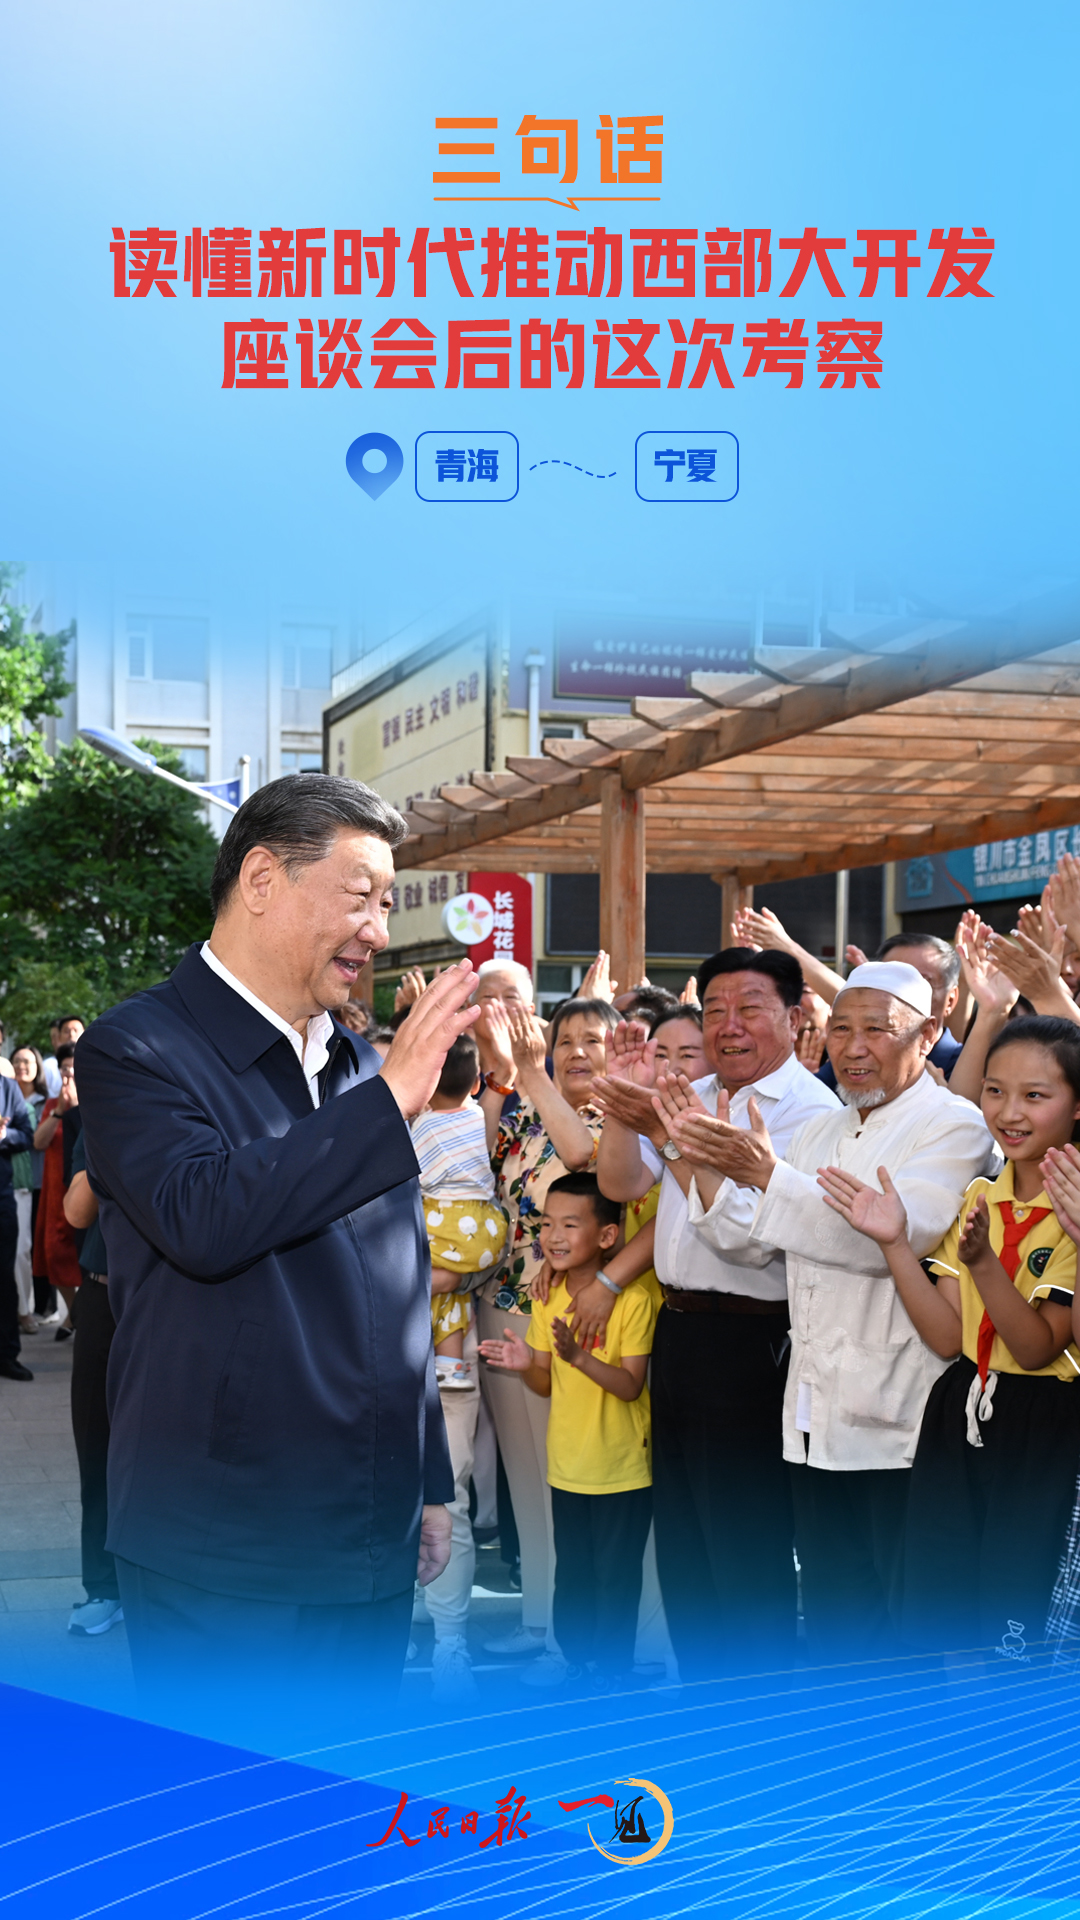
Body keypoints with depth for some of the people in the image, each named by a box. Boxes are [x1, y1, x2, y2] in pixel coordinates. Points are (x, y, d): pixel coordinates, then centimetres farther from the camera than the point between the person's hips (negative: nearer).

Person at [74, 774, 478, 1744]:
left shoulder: (362, 1064, 10)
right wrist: (389, 1098, -23)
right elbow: (204, 1218, -28)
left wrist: (431, 1483, 19)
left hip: (372, 1552, 6)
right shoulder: (136, 1048, -9)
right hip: (225, 1561, -6)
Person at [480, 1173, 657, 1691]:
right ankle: (577, 1659, 29)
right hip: (567, 1464, 5)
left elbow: (631, 1385, -21)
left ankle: (612, 1668, 20)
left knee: (616, 1574, 6)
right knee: (571, 1571, 15)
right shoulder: (547, 1300, 2)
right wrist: (526, 1366, -15)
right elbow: (546, 1386, 6)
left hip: (623, 1468, -5)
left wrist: (578, 1355, -34)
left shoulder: (632, 1301, -16)